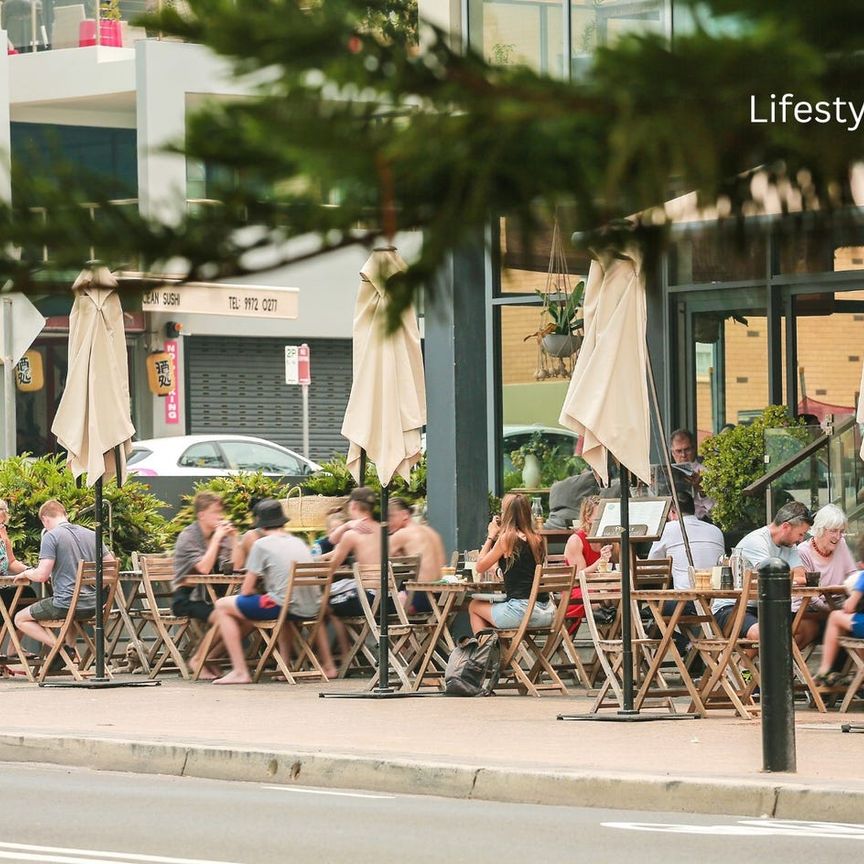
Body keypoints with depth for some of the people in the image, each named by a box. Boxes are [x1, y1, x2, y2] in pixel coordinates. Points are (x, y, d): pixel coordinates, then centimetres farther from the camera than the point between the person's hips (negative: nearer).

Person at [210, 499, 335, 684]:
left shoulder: (262, 544, -1)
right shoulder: (299, 542, 17)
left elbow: (246, 590, 0)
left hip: (282, 607, -6)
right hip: (311, 611, 6)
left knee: (222, 607, 7)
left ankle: (240, 671, -3)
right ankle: (328, 665, 33)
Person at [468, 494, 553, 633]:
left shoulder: (507, 538, -10)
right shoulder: (536, 539, 9)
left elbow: (480, 567, 0)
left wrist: (491, 536, 9)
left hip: (522, 611, -7)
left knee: (474, 606, 20)